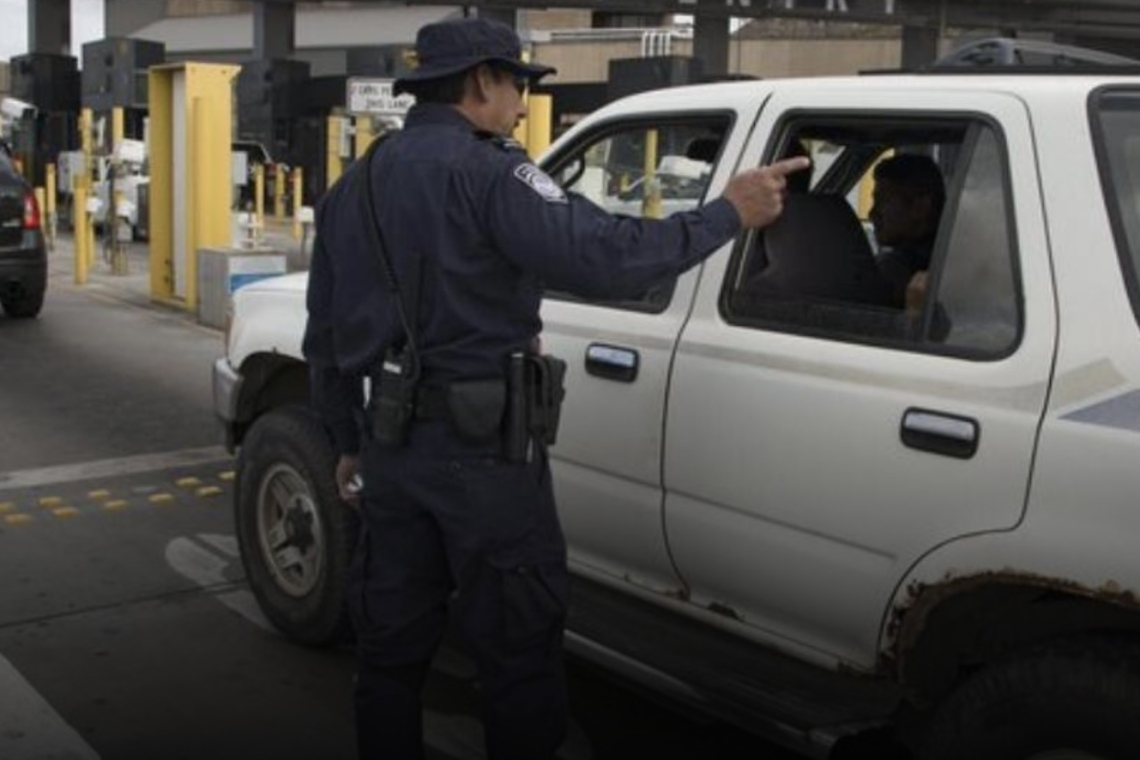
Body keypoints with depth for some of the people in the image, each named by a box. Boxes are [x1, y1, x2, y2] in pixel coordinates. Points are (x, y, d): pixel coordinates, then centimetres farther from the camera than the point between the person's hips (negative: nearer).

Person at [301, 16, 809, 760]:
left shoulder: (353, 185, 14)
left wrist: (350, 441, 26)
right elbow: (604, 258, -24)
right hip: (482, 445, -8)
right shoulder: (484, 170, -12)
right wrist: (728, 212, -15)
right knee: (519, 649, 5)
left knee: (391, 642, 16)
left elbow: (326, 335, 18)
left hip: (391, 440, 8)